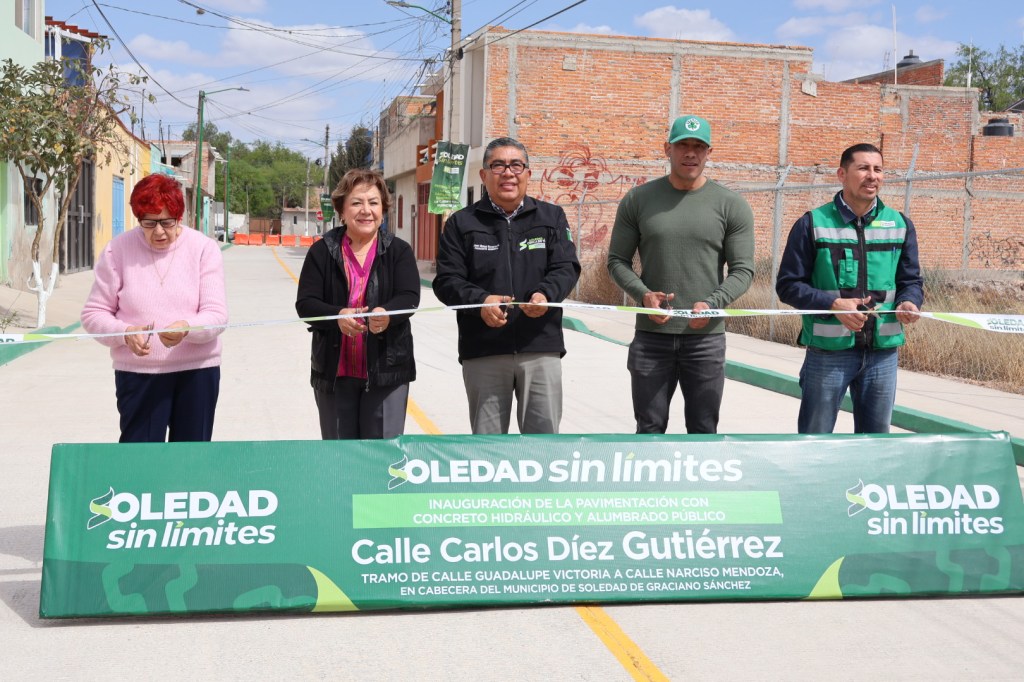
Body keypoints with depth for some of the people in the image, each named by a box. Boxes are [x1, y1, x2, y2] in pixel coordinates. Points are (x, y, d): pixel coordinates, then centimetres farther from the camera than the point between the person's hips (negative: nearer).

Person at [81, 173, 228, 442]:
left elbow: (217, 315, -6)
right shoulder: (118, 250, -1)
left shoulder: (204, 248, -1)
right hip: (137, 373, -1)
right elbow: (93, 314, 2)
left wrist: (186, 329, -28)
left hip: (197, 371, 1)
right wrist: (125, 334, -19)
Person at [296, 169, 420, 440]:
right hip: (334, 370, 1)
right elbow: (305, 303, -4)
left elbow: (410, 297, -9)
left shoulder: (399, 251, 3)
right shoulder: (322, 251, 3)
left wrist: (387, 313, -32)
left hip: (387, 369, -1)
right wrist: (337, 315, -25)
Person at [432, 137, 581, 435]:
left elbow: (566, 268, 3)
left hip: (541, 348, 1)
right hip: (483, 351, 0)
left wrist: (546, 294, -19)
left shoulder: (552, 216, 11)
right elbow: (446, 280, 1)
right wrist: (480, 301, -19)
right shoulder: (461, 223, 7)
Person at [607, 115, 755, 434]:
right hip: (650, 335, 1)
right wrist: (643, 294, -13)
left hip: (706, 337, 0)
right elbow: (617, 260, 6)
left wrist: (712, 303, -17)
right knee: (649, 429, 9)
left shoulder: (732, 205, 1)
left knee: (703, 431, 9)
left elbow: (743, 270, 1)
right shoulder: (638, 200, 4)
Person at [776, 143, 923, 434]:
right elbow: (788, 284, -4)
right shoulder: (814, 224, -3)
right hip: (828, 350, -3)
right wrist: (833, 303, -18)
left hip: (883, 352, 4)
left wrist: (909, 303, -11)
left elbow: (911, 281, 13)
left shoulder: (900, 225, 8)